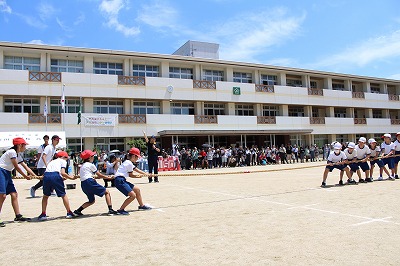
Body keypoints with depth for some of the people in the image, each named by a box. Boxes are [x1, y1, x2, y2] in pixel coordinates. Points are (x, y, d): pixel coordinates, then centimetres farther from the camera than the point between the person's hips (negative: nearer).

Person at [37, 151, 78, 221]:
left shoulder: (52, 162, 36)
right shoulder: (63, 161, 19)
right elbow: (63, 173, 2)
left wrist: (62, 178, 30)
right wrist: (71, 177, 13)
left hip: (46, 175, 5)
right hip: (55, 176, -5)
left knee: (45, 195, 22)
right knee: (63, 195, 9)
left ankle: (43, 214, 18)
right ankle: (69, 213, 15)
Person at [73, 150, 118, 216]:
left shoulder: (82, 166, 25)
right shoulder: (91, 165, 0)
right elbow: (99, 175, 2)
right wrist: (109, 177, 14)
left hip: (83, 185, 9)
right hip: (89, 182, -8)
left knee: (91, 201, 22)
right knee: (107, 192, 0)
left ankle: (77, 211, 11)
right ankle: (110, 210, -9)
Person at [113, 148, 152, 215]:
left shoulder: (128, 162, 18)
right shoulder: (129, 163, -13)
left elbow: (137, 170, 24)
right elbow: (131, 175, -5)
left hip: (122, 180, 11)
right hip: (120, 181, -11)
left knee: (137, 189, 19)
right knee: (133, 195, -15)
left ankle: (141, 205, 33)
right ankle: (121, 210, -6)